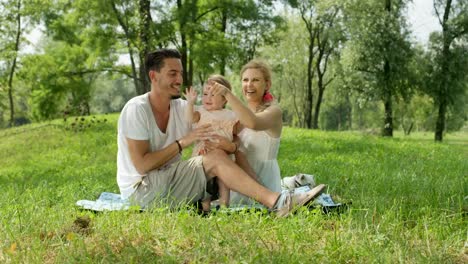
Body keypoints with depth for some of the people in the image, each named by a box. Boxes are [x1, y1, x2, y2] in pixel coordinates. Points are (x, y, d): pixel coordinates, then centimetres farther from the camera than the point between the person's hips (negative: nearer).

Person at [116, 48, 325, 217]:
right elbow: (142, 165, -19)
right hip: (140, 188, -6)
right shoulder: (137, 110, -13)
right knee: (215, 159, -22)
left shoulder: (182, 108, 8)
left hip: (168, 183, 7)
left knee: (218, 156, -16)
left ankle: (276, 200, -28)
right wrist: (182, 143, -19)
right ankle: (275, 202, -31)